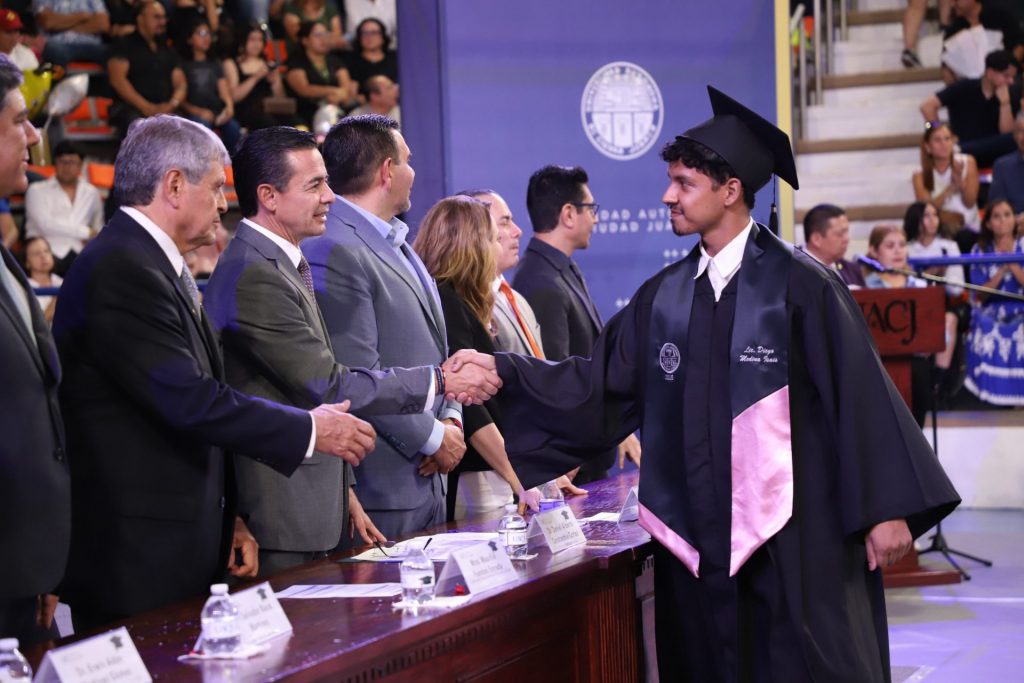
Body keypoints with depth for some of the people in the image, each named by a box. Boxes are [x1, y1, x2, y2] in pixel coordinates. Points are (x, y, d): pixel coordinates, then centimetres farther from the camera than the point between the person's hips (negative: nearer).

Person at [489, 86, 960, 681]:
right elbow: (600, 384, 8)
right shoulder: (665, 297, 10)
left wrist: (885, 509, -10)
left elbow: (859, 394, -7)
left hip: (794, 538, -5)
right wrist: (503, 372, -3)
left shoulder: (799, 285, -6)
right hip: (701, 539, 5)